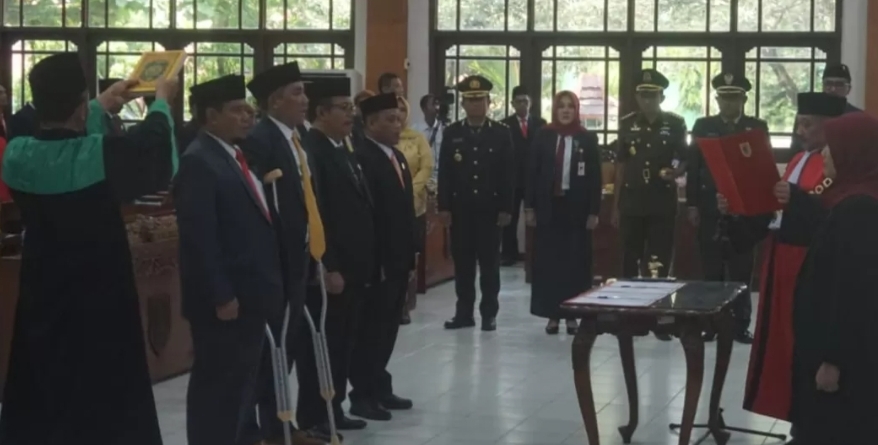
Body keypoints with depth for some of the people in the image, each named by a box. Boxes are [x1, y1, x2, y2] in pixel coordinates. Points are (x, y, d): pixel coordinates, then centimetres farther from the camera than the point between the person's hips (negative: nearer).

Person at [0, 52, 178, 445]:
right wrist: (162, 102, 19)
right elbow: (153, 147, -1)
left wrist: (102, 107, 29)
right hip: (101, 302, -5)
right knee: (110, 406, 8)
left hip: (42, 301, 5)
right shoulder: (102, 155, -22)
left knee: (35, 403, 15)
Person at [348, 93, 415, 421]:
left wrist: (410, 258, 15)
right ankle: (363, 395, 8)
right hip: (377, 262, -8)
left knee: (387, 328, 14)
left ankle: (379, 387, 24)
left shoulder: (398, 158, 14)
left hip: (398, 260, 9)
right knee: (371, 329, -1)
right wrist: (374, 262, -22)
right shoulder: (362, 159, -15)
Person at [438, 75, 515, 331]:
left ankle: (489, 314, 9)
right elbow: (444, 173, 3)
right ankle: (464, 313, 11)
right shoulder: (452, 133, 5)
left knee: (489, 263, 3)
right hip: (460, 208, 1)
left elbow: (508, 174, -1)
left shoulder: (501, 133, 1)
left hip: (490, 208, -1)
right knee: (462, 263, 5)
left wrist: (506, 209, -6)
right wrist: (444, 207, -3)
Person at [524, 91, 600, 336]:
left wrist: (594, 211, -5)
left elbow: (595, 177, 0)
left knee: (575, 262, 3)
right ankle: (552, 315, 10)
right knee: (548, 261, 2)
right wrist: (529, 207, -2)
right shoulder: (543, 137, 4)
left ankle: (572, 315, 11)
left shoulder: (588, 139, 2)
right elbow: (532, 173, 3)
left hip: (576, 208, -1)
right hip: (549, 206, 1)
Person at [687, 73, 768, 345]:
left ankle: (740, 325, 8)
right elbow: (693, 167, 4)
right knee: (711, 270, 4)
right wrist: (692, 204, -2)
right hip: (710, 207, 0)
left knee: (741, 270, 3)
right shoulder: (703, 126, 7)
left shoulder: (758, 127, 6)